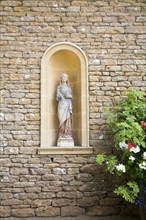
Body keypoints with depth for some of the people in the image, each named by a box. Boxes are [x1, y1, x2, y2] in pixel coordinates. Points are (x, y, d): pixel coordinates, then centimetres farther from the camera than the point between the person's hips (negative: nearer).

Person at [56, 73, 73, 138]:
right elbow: (58, 96, -3)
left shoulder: (69, 87, 18)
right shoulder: (59, 87, 6)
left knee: (68, 119, -2)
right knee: (62, 119, -9)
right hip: (62, 105, -4)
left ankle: (68, 134, 0)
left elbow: (71, 96, 16)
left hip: (68, 105, 4)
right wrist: (64, 96, -16)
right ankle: (62, 134, -6)